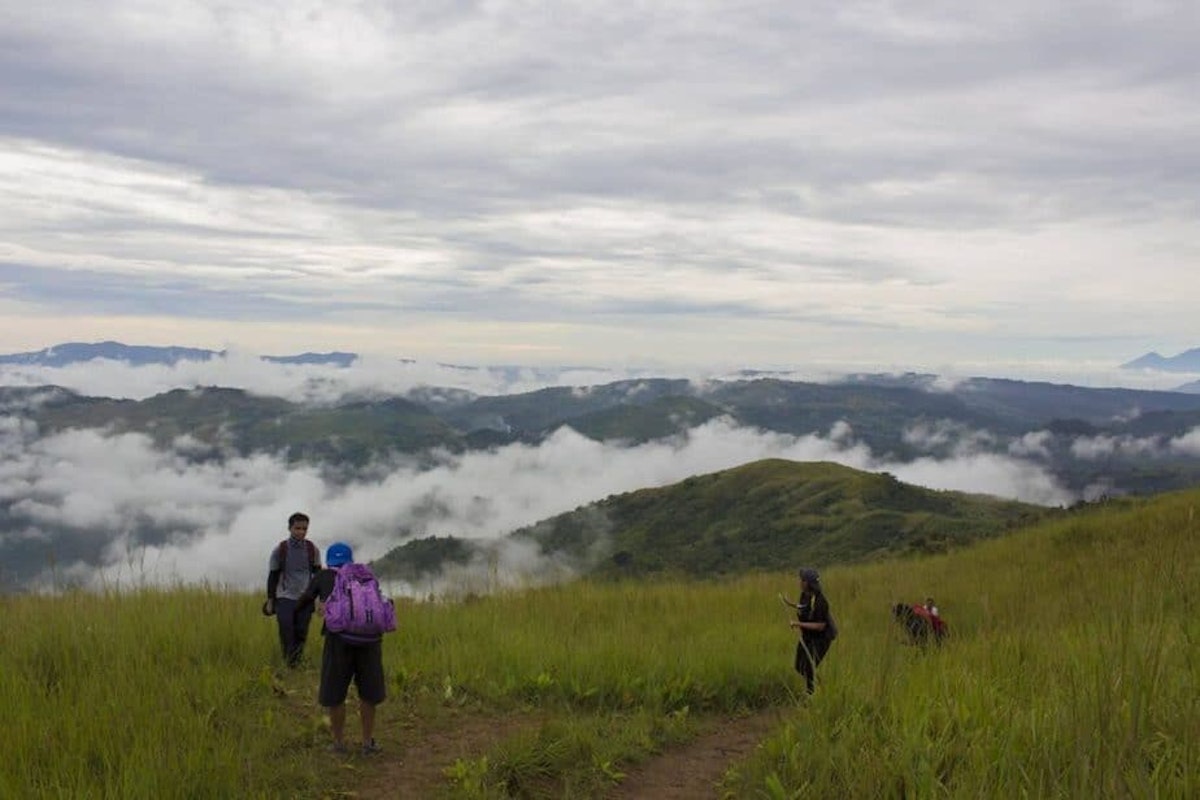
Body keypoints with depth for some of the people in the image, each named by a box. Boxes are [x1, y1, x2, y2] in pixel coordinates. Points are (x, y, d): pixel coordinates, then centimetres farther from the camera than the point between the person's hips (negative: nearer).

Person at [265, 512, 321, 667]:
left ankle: (298, 662, 18)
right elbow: (272, 576, 4)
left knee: (301, 634, 4)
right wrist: (270, 601, 5)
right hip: (285, 598, -2)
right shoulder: (279, 550, -3)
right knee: (286, 633, -12)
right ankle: (289, 662, -1)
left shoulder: (312, 550, 1)